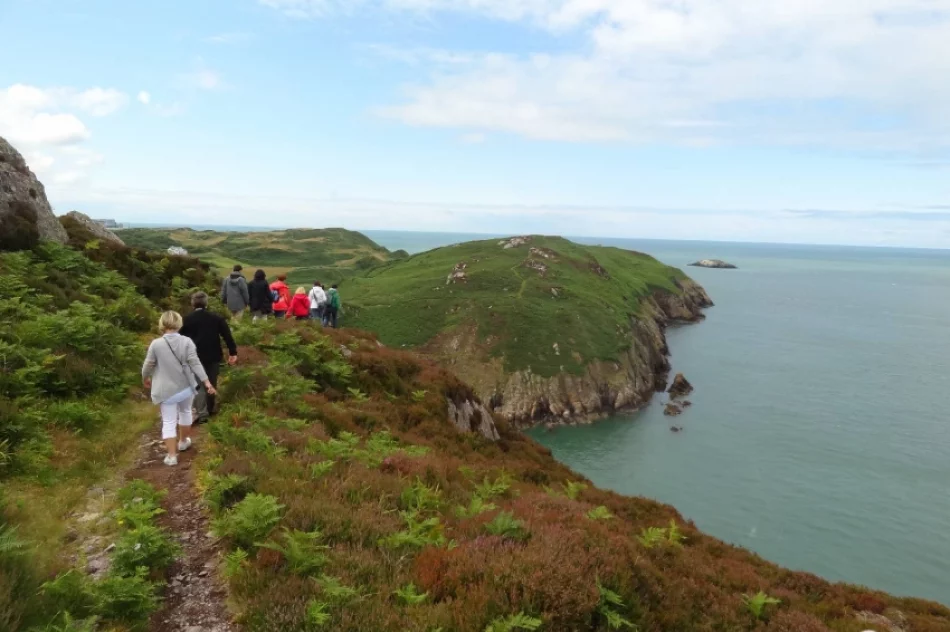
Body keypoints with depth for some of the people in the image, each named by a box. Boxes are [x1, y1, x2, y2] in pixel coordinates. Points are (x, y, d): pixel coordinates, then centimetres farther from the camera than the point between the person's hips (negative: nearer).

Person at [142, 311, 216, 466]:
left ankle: (172, 455, 6)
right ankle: (183, 441, 43)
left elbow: (148, 365, -3)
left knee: (169, 422, 6)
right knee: (185, 412, 26)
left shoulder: (156, 344, -13)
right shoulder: (187, 341, -11)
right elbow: (195, 363, -15)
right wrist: (206, 382, -13)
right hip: (186, 386, 2)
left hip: (166, 390, -2)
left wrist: (145, 379, 17)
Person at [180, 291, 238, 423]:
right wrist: (233, 352, 0)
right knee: (211, 383, 15)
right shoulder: (216, 318, -1)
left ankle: (202, 414, -6)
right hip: (213, 356, 2)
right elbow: (227, 335, -3)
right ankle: (210, 409, 27)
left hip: (196, 357, -2)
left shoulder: (188, 319, -5)